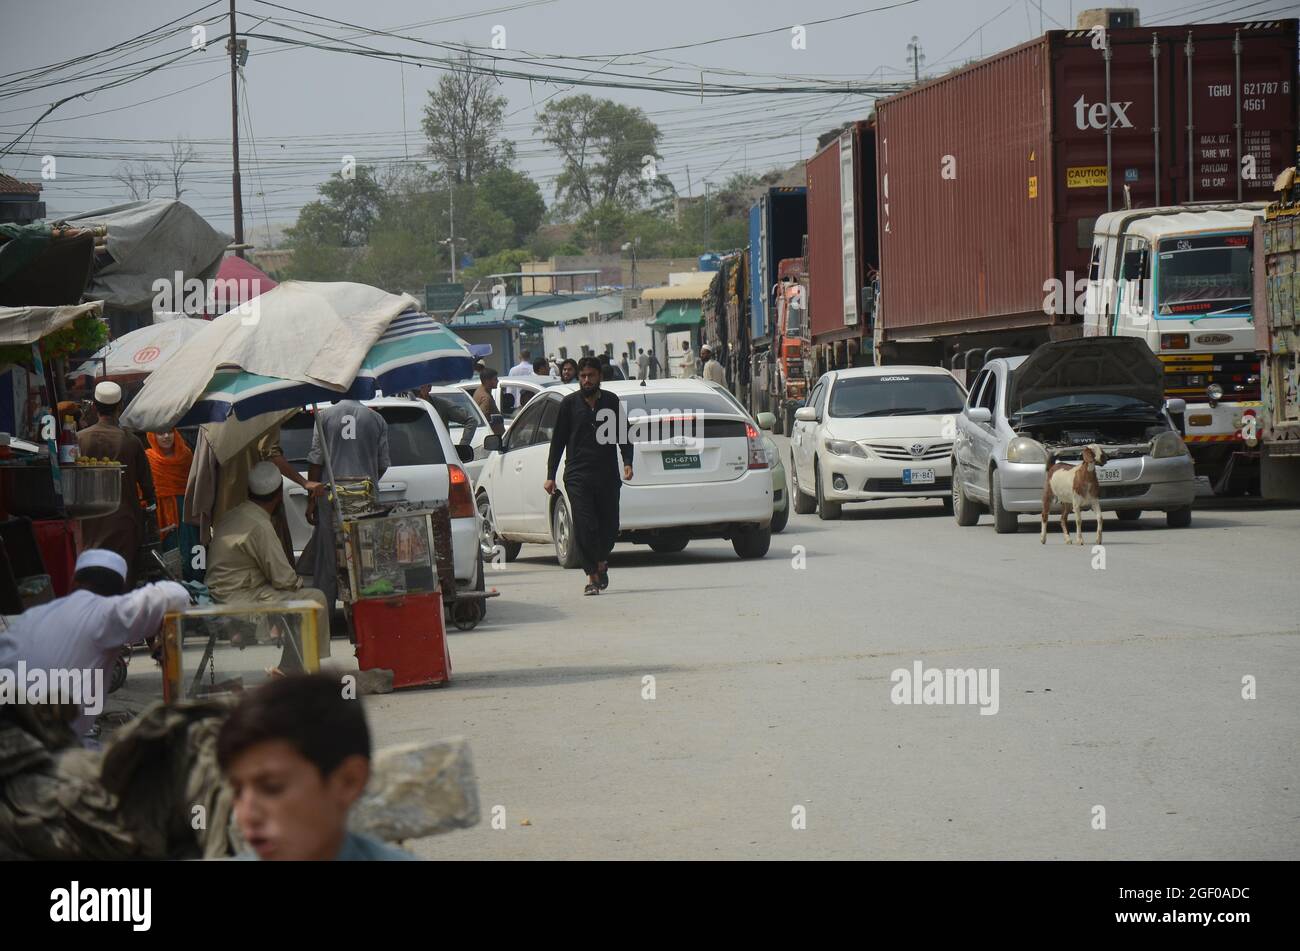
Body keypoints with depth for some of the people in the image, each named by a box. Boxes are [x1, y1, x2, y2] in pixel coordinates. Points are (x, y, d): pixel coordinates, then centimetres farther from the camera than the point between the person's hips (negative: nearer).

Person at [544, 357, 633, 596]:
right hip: (578, 475, -2)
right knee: (584, 526, -10)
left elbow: (623, 435, 14)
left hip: (608, 475, 2)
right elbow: (558, 440, 7)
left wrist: (627, 462, -3)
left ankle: (601, 561, 33)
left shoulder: (612, 402, 9)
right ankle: (593, 576, -5)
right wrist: (550, 475, 3)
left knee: (610, 525, 4)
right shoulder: (569, 404, 5)